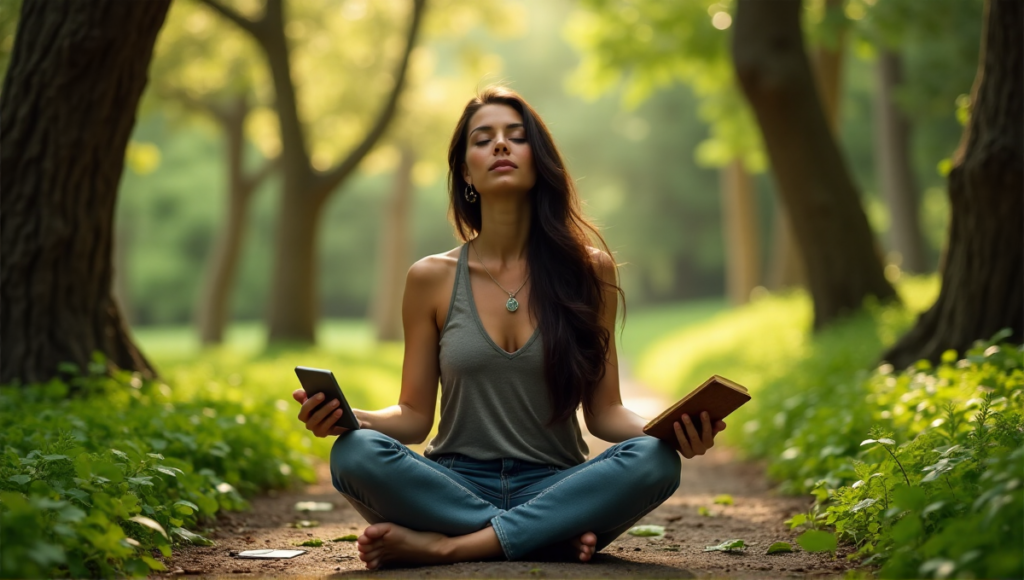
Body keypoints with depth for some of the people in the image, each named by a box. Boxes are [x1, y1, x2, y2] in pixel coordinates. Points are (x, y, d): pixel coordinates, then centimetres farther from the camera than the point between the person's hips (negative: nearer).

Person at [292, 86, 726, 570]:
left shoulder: (589, 270, 3)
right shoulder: (432, 279, 4)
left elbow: (603, 411, 5)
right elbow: (414, 415, 6)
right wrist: (350, 417, -16)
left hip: (554, 487, 0)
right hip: (456, 487, 0)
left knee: (654, 461, -31)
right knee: (355, 454, -30)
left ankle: (447, 544, -26)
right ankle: (557, 536, -21)